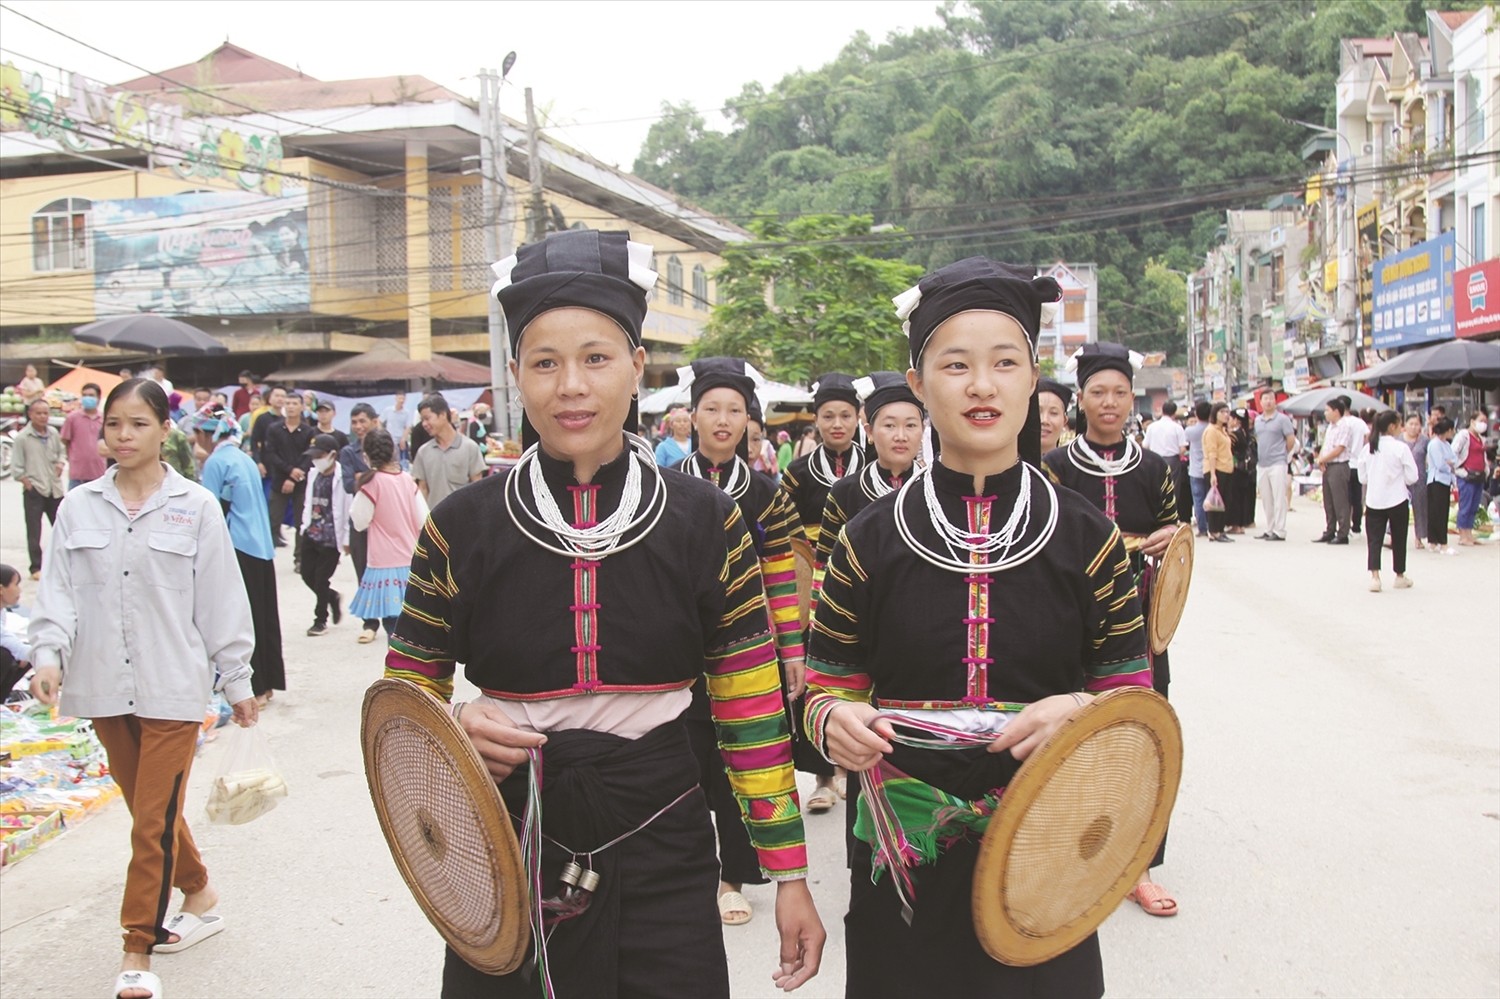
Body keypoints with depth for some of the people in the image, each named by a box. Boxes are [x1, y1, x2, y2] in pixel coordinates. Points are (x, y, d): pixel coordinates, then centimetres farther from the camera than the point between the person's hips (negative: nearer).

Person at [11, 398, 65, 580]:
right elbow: (16, 468, -6)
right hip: (33, 492, -5)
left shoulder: (53, 434, 6)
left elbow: (61, 451, 23)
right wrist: (28, 484, -9)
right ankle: (36, 568, 8)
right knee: (34, 532, 1)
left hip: (55, 489, 5)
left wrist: (60, 462, 3)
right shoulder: (22, 437, -8)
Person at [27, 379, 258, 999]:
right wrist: (49, 653, -13)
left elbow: (220, 600, 0)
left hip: (173, 688, -3)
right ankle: (199, 894, 37)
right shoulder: (79, 507, 5)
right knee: (149, 809, 16)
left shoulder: (195, 507, -2)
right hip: (104, 687, 4)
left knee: (155, 820, -3)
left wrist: (236, 680, 3)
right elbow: (58, 591, 4)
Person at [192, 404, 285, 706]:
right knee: (264, 615, 12)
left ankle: (254, 689, 4)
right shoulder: (246, 459, 13)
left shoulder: (215, 462, -10)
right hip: (262, 547, 8)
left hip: (238, 549, -8)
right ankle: (266, 683, 20)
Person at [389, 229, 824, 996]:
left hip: (661, 863, 0)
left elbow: (752, 713, 0)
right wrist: (454, 728, -17)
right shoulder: (463, 526, -4)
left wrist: (789, 874, 1)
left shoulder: (705, 521, -3)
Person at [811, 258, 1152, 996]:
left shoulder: (1087, 538, -1)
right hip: (904, 856, 0)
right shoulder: (871, 540, -2)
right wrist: (835, 721, -19)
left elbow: (1133, 696, 4)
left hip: (1040, 851, 0)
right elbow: (826, 687, 4)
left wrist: (1081, 710, -18)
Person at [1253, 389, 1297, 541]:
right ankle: (1270, 529, 18)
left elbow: (1291, 440, -4)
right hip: (1262, 464, 6)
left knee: (1279, 498, -6)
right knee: (1266, 499, 10)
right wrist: (1260, 455, 13)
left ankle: (1280, 531, -4)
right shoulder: (1257, 420, 13)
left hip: (1277, 464, -6)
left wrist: (1282, 454, 5)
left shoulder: (1282, 419, -4)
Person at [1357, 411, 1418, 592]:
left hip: (1373, 501, 3)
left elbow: (1362, 477, 7)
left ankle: (1374, 576, -13)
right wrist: (1400, 480, 10)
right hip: (1397, 500, -3)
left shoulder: (1368, 448, 1)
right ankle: (1400, 576, 25)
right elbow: (1412, 477, -9)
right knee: (1398, 540, 13)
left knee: (1374, 540, 3)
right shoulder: (1401, 448, -11)